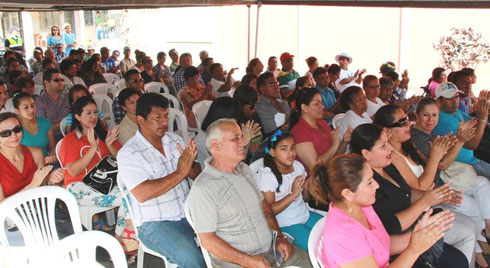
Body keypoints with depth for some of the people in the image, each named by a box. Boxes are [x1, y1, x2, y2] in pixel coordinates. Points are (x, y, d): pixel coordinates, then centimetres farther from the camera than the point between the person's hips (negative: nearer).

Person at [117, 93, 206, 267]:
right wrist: (180, 173, -21)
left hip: (188, 213, 6)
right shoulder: (128, 153, -10)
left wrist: (190, 165, -16)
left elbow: (197, 175, 8)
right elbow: (142, 194, -22)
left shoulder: (175, 140, 9)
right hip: (155, 223, -6)